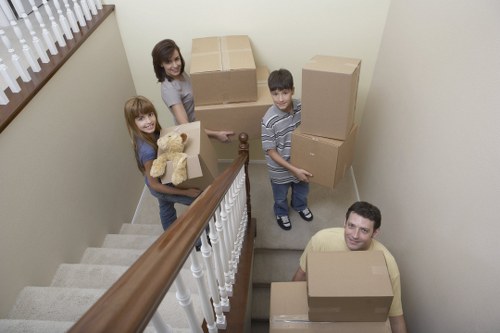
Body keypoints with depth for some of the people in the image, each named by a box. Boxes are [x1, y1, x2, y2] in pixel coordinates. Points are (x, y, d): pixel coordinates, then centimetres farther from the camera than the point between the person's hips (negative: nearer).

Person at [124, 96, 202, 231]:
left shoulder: (153, 134, -15)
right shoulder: (147, 150, -39)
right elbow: (153, 184, -31)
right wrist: (185, 192, -27)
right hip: (162, 187, -8)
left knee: (166, 211, 30)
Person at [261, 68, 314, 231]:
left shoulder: (302, 107, -18)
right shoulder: (269, 120, -31)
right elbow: (271, 151, -21)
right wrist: (293, 169, -21)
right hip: (280, 169, -4)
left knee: (302, 191, 31)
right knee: (280, 197, 25)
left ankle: (300, 206, 63)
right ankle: (281, 213, 56)